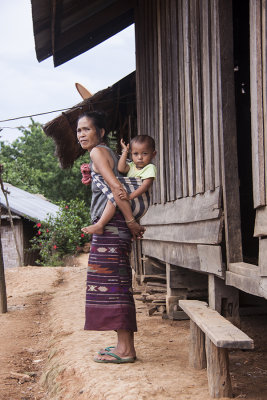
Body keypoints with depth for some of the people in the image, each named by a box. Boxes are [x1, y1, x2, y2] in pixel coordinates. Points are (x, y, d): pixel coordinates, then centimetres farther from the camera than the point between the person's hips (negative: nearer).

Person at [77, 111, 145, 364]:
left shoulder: (98, 152, -7)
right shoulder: (109, 153, 22)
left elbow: (116, 187, -16)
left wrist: (131, 222, -17)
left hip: (110, 224, -10)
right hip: (116, 227, 10)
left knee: (111, 284, -8)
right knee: (118, 284, 10)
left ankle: (125, 350, -6)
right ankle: (125, 345, 15)